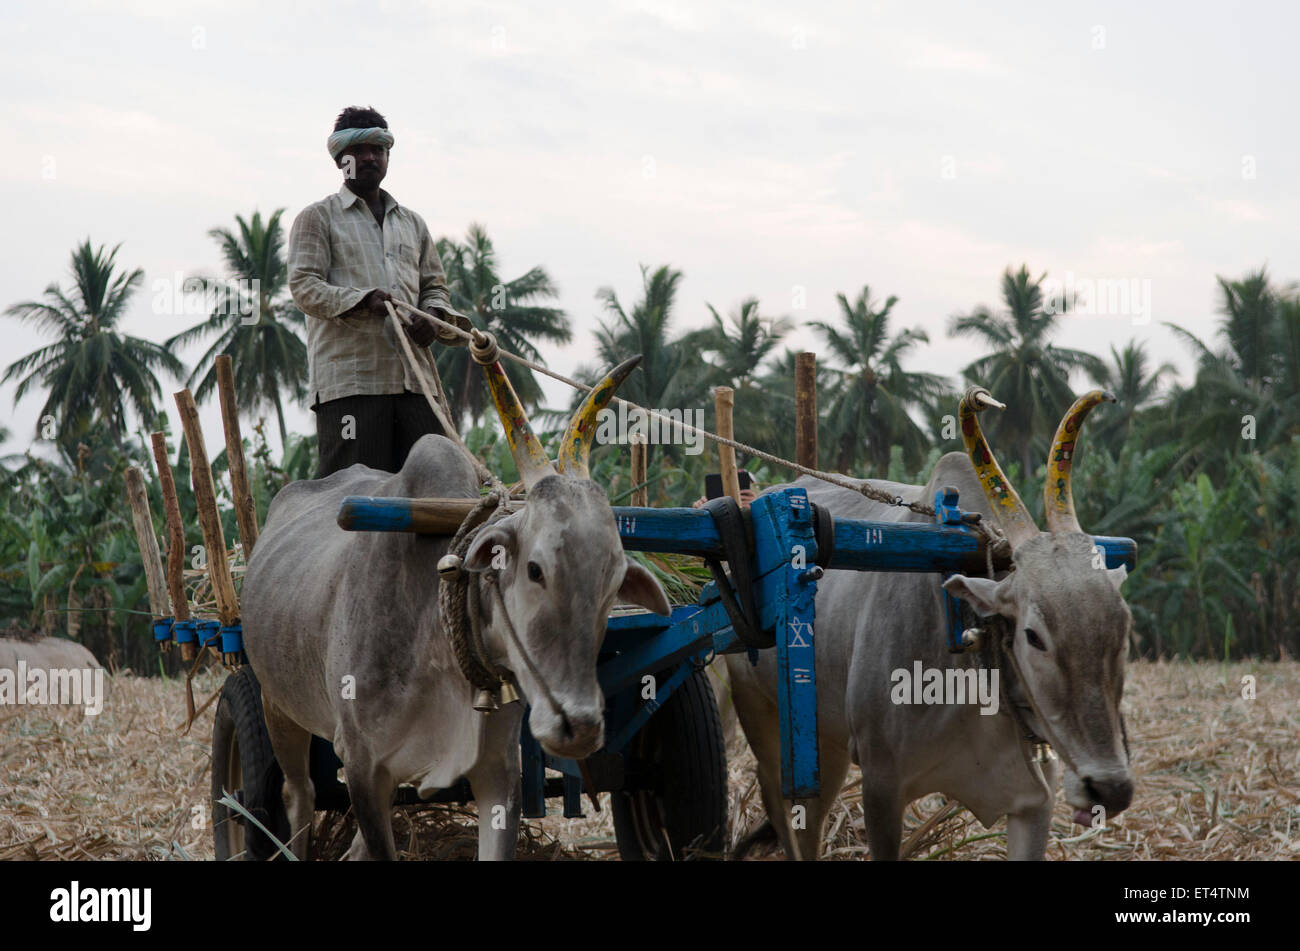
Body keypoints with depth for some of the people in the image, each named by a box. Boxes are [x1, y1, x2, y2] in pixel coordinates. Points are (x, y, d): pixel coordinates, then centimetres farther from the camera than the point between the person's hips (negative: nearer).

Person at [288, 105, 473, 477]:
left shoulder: (412, 223, 25)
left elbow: (434, 287, 25)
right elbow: (304, 286, -3)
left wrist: (433, 315, -1)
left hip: (412, 377, 5)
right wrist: (364, 300, -19)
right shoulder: (317, 218, 9)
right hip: (348, 377, -5)